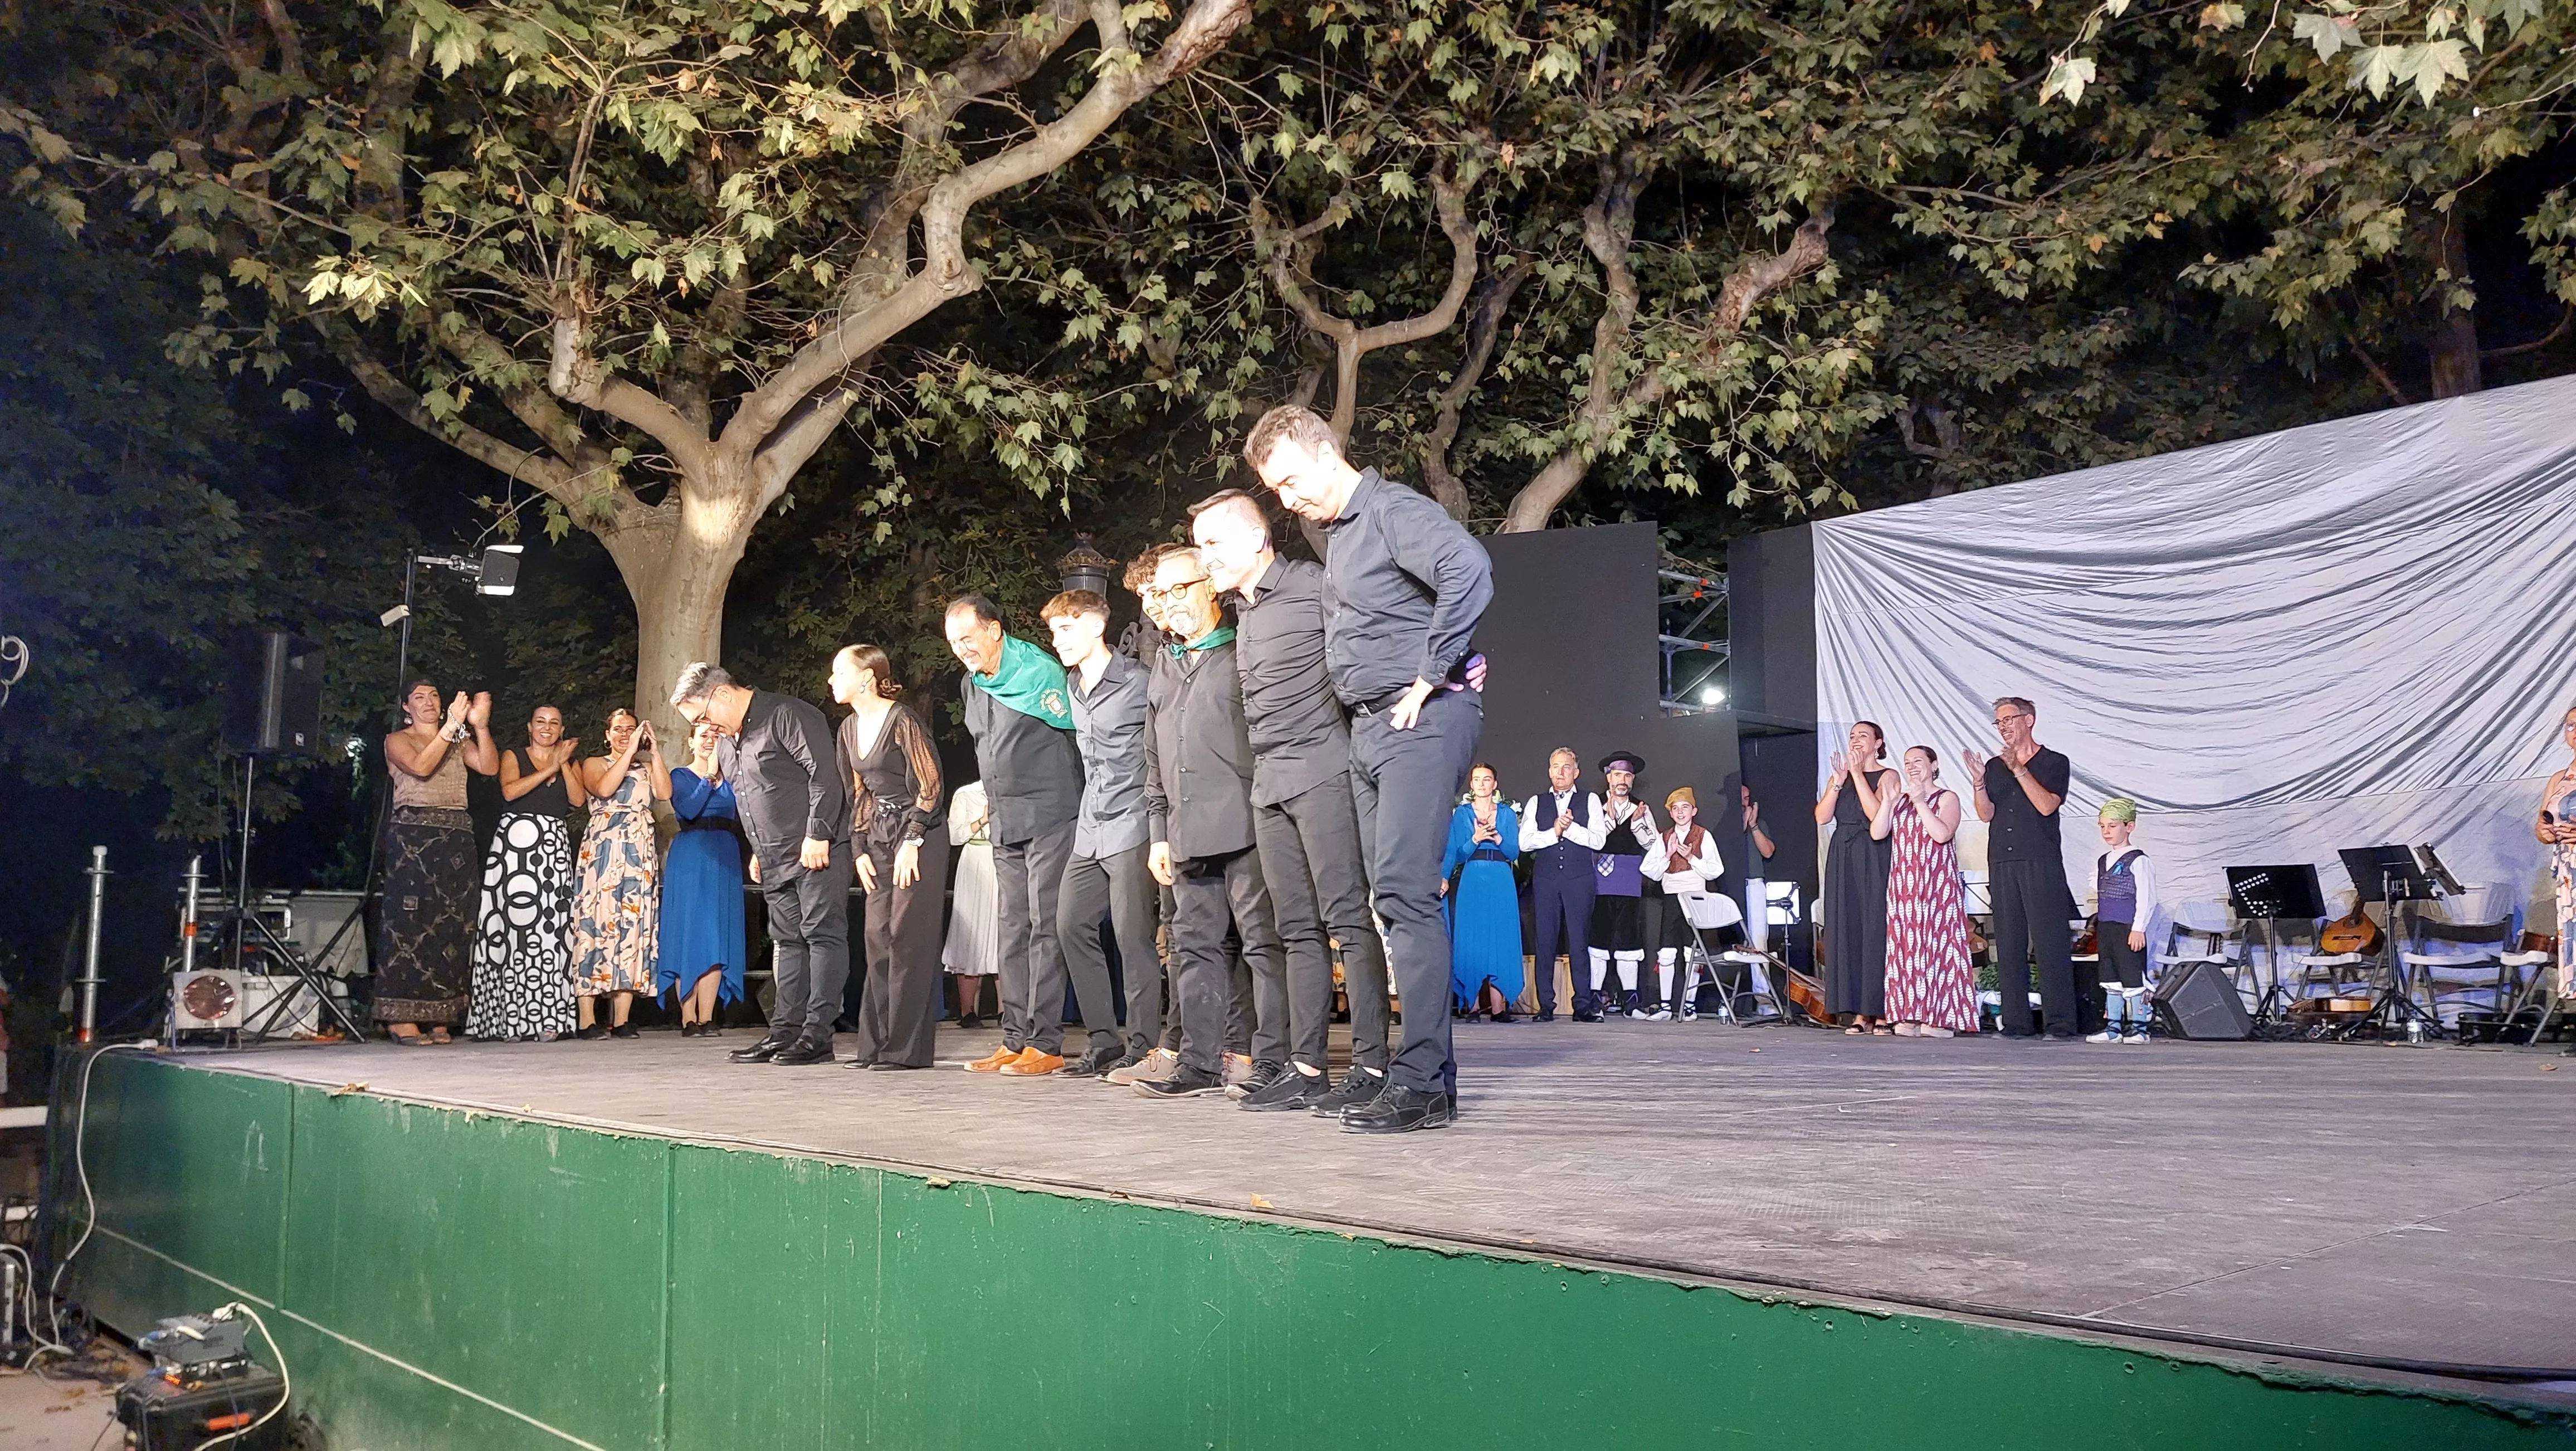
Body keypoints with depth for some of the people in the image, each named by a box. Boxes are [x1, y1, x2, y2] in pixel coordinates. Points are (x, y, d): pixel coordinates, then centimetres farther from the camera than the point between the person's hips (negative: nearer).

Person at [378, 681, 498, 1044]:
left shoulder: (460, 741, 19)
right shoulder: (398, 740, 8)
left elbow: (489, 767, 1)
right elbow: (421, 766, -12)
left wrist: (480, 726, -12)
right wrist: (452, 725, -16)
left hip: (456, 838, 4)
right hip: (412, 835, -4)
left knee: (452, 924, -2)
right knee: (410, 919, -9)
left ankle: (440, 1017, 1)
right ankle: (402, 1018, -9)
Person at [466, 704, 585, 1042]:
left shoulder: (571, 764, 19)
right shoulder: (513, 757, 12)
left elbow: (578, 800, 3)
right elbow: (510, 790, -7)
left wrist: (564, 764, -1)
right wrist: (549, 769, -7)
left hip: (555, 849, 2)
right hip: (514, 843, -2)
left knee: (550, 929, -6)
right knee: (510, 926, -8)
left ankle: (546, 1019, -7)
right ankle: (507, 1018, -8)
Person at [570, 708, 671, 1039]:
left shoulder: (646, 768, 21)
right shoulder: (594, 764, 12)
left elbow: (665, 793, 1)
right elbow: (604, 789, -10)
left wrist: (655, 753, -2)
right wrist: (629, 752, -11)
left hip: (640, 853, 4)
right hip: (602, 850, -4)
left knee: (633, 927, -2)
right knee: (596, 924, -11)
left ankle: (622, 1021, -2)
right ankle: (588, 1021, -13)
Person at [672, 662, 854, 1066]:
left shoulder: (787, 716, -12)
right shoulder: (726, 740, 17)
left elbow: (825, 774, -18)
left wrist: (817, 836, -20)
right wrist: (758, 849, 20)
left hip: (818, 849, -9)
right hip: (776, 859, 9)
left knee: (823, 935, -8)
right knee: (787, 941, 9)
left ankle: (817, 1035, -11)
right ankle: (784, 1032, 11)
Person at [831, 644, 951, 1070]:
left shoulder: (901, 720, -12)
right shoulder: (849, 730, 12)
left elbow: (929, 784, -14)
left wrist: (912, 842, -16)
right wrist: (859, 850, 11)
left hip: (919, 835, -8)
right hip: (879, 837, 8)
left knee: (908, 938, -8)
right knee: (877, 938, 6)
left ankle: (907, 1048, -4)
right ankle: (876, 1044, 11)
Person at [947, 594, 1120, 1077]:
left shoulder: (1041, 673, -10)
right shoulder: (973, 685, 14)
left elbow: (1079, 733, -8)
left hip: (1051, 817, -8)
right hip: (1004, 825, 8)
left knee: (1047, 928, -8)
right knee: (1014, 930, 8)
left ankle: (1044, 1043, -7)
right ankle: (1016, 1039, 12)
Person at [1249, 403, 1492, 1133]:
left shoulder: (1393, 510, -9)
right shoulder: (1335, 532, 20)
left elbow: (1469, 568, -26)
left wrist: (1433, 676, -20)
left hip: (1421, 721, -10)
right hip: (1370, 728, 10)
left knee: (1404, 890, -15)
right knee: (1394, 898, 8)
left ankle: (1422, 1082, -13)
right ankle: (1426, 1068, 13)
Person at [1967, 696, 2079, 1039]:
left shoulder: (2054, 763, 6)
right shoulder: (1994, 766, 18)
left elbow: (2046, 805, -10)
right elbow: (1986, 814, 8)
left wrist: (2019, 769, -14)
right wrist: (1979, 782, -8)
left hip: (2041, 862, -4)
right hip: (2001, 863, 4)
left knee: (2051, 942, -9)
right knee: (2008, 944, 2)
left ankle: (2060, 1022, -8)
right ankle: (2015, 1021, 5)